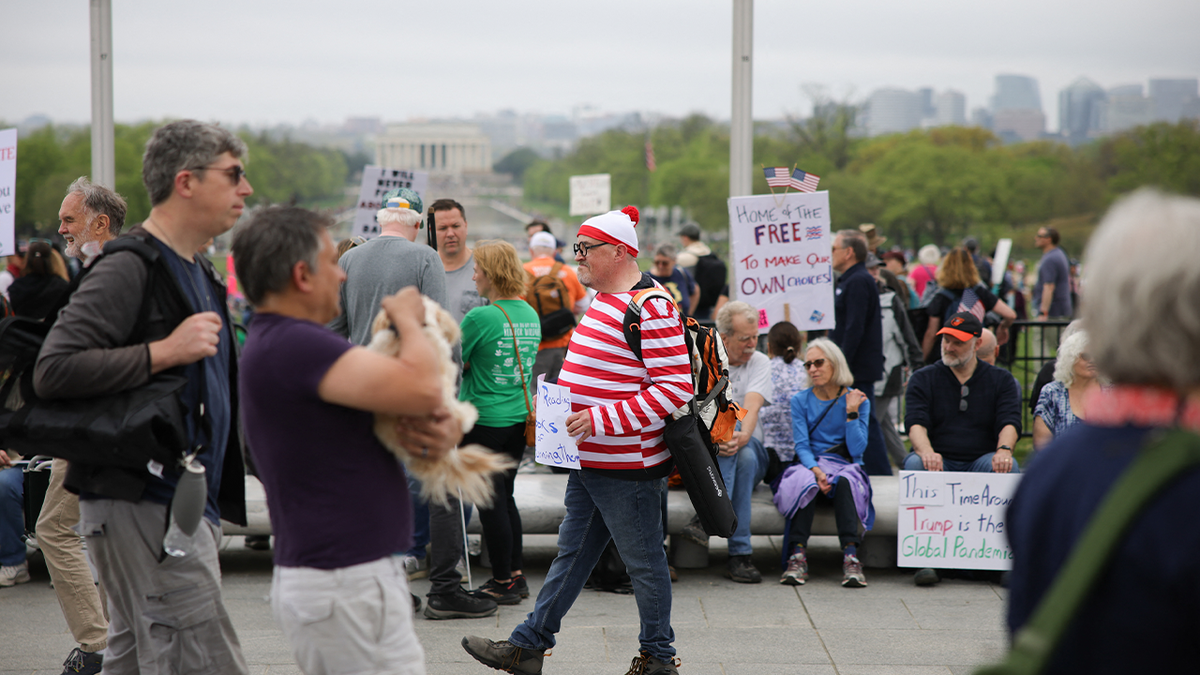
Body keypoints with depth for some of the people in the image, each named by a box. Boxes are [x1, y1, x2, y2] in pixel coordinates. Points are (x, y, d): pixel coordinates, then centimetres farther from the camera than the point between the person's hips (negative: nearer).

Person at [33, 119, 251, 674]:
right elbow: (53, 370, -24)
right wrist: (165, 352, -24)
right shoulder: (127, 269, -14)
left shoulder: (198, 272, 18)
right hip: (143, 505, -10)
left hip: (186, 500, 10)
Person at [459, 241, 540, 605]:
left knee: (491, 501, 0)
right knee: (505, 496, 17)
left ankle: (503, 582, 5)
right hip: (520, 417, 7)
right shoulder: (531, 315, 7)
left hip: (485, 421, -7)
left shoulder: (479, 318, -16)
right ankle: (516, 575, 21)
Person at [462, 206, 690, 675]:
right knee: (572, 553, 15)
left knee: (643, 562, 4)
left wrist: (600, 420, -24)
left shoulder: (649, 307, -18)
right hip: (590, 461, 10)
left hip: (628, 464, -10)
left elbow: (676, 387, -24)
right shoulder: (604, 299, 13)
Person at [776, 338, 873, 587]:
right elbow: (802, 446, -4)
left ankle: (851, 557, -43)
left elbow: (857, 450, -6)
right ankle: (798, 556, -41)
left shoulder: (858, 401, 4)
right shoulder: (800, 401, 7)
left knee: (844, 481, -35)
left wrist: (851, 412, -12)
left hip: (845, 469, 0)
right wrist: (816, 470, -23)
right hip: (809, 466, 1)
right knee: (806, 482, -34)